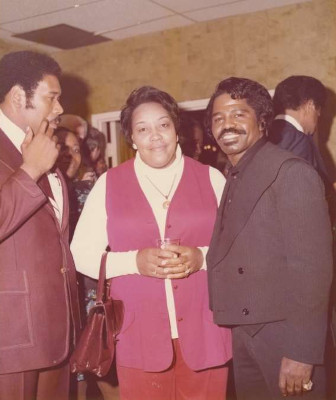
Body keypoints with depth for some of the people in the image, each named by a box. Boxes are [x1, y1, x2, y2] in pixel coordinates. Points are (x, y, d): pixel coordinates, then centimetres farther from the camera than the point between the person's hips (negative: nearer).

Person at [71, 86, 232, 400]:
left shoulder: (210, 178, 3)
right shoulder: (109, 184, 2)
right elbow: (82, 254, 1)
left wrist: (202, 256, -15)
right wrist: (135, 261, -14)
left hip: (204, 332, 1)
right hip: (140, 335, 0)